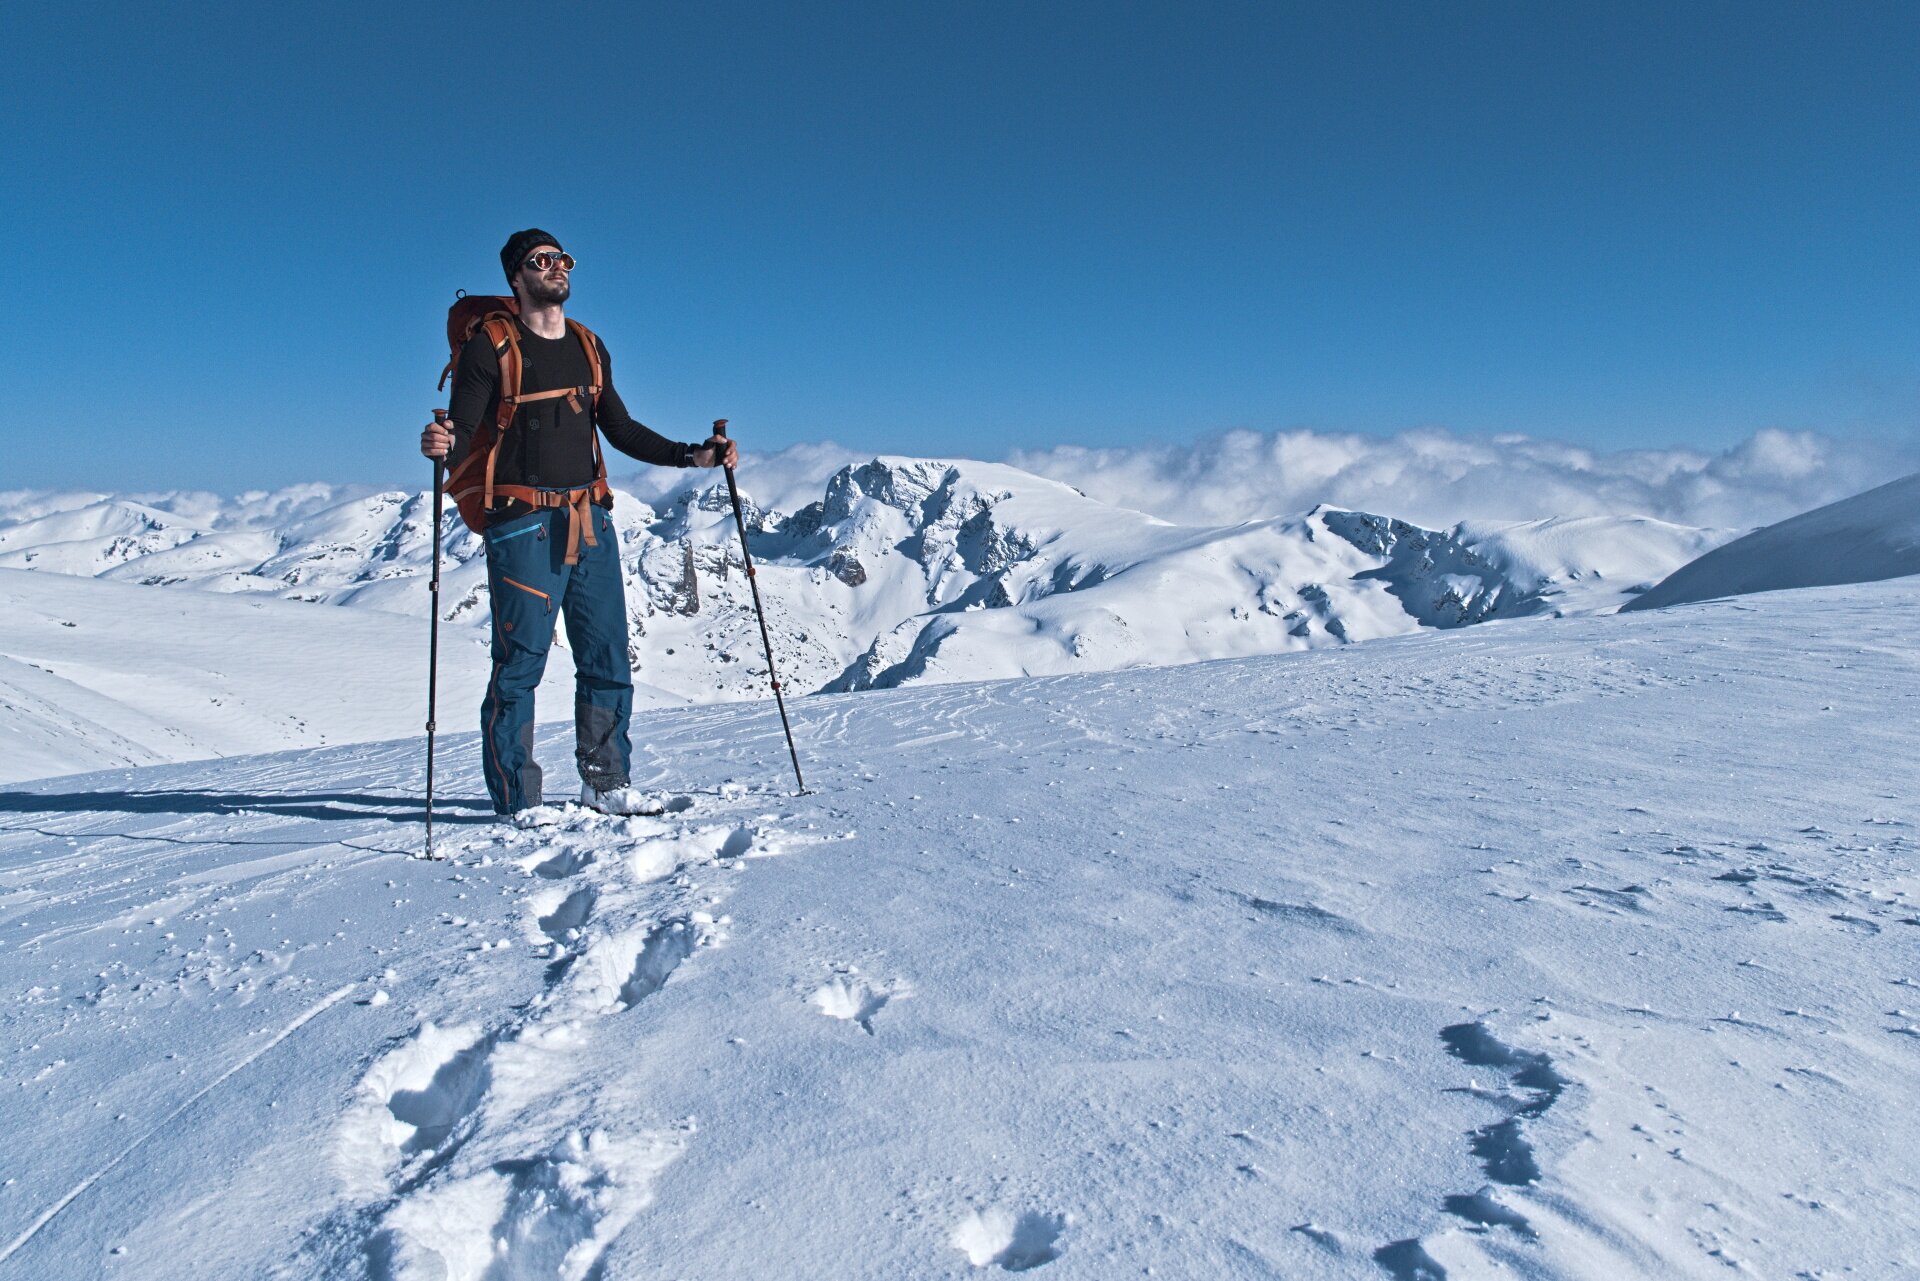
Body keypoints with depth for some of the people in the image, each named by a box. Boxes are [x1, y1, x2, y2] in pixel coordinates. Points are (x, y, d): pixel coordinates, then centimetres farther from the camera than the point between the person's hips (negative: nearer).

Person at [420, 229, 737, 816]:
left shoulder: (590, 348, 17)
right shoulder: (490, 348, 0)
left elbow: (621, 430, 22)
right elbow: (463, 437, -8)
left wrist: (694, 456, 13)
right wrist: (442, 444, -31)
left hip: (591, 521, 6)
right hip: (524, 524, -5)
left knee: (608, 659, 7)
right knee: (520, 664, -4)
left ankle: (605, 782, 19)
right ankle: (516, 801, 5)